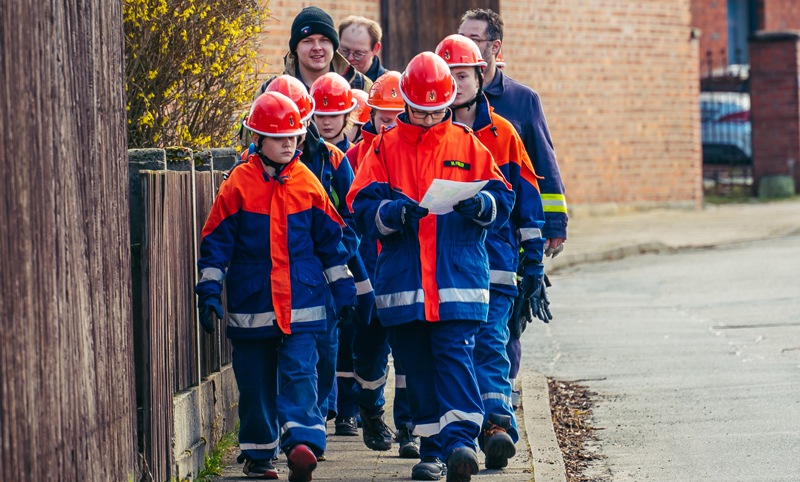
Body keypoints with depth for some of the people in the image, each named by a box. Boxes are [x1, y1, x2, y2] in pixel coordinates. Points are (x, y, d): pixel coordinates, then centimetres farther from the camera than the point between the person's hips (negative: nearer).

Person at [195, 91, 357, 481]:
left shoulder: (307, 183, 5)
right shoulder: (238, 185, -1)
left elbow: (329, 240, 14)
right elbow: (216, 241, 3)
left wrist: (343, 288, 13)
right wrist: (209, 289, -3)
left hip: (301, 304, 0)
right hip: (251, 305, 0)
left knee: (299, 374, -12)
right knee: (256, 382, 7)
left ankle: (302, 444, -21)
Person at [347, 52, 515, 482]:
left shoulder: (467, 145, 8)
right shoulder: (384, 147, 8)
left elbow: (502, 200, 8)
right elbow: (362, 208, 0)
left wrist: (480, 204, -14)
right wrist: (394, 212, -19)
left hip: (459, 278, -2)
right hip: (402, 281, 2)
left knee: (455, 355, -13)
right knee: (417, 366, 6)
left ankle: (461, 439, -19)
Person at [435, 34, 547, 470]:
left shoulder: (501, 133, 5)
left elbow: (526, 197, 9)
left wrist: (533, 261, 6)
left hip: (493, 260, -2)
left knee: (490, 343, -12)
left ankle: (498, 425, -20)